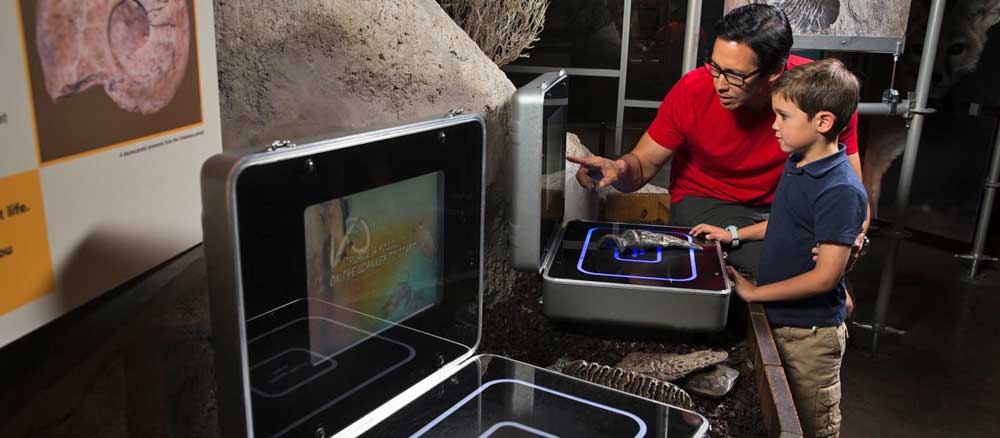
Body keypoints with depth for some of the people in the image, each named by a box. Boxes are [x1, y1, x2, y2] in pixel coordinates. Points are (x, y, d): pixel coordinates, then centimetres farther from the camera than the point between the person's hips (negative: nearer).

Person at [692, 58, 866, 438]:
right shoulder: (796, 165, 1)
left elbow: (825, 276, -25)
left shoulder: (841, 190, -26)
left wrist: (755, 292, -18)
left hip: (810, 334, -8)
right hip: (778, 319, 8)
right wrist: (734, 233, 13)